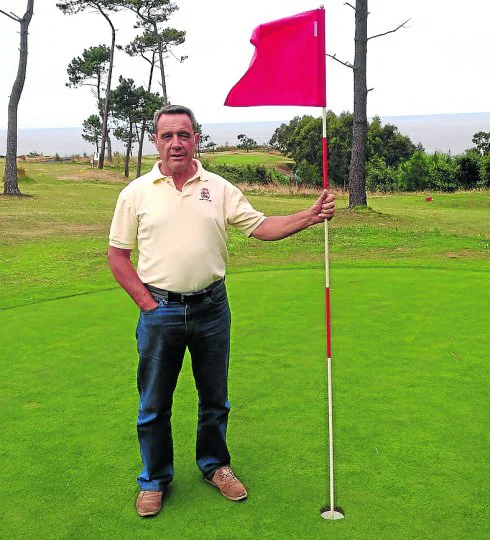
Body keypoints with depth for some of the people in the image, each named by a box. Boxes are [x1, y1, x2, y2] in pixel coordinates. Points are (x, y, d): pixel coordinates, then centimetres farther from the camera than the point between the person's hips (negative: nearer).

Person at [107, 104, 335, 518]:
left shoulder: (219, 188, 4)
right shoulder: (136, 192, -1)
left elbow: (262, 227, -1)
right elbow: (118, 255, 2)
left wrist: (310, 217, -15)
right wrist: (147, 302, -6)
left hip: (212, 308, 2)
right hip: (160, 311, -1)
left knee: (215, 397, 15)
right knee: (154, 404, 9)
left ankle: (215, 465, 36)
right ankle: (155, 479, 29)